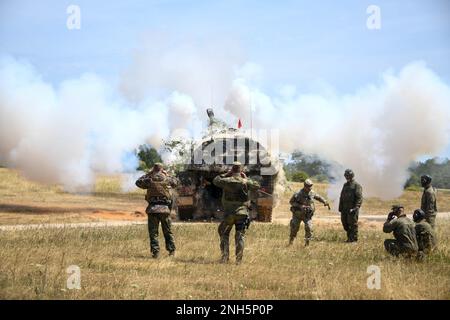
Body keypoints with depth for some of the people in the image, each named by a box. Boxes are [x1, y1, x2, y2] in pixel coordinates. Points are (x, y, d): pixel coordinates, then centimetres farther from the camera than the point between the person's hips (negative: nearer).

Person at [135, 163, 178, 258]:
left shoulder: (150, 180, -3)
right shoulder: (166, 179, 0)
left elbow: (138, 182, 14)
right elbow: (174, 182, 22)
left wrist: (148, 174, 15)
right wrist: (167, 174, 29)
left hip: (152, 208, -1)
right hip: (165, 208, 1)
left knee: (153, 232, 4)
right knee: (168, 231, 13)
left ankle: (155, 251, -4)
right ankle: (171, 250, 14)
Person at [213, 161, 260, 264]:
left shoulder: (226, 181, -6)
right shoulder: (245, 182, -6)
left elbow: (215, 180, 12)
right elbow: (257, 185, 10)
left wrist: (226, 174, 14)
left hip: (228, 213, 0)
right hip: (242, 213, 0)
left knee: (224, 235, 15)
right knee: (240, 236, 4)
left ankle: (225, 257, 10)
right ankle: (239, 259, -2)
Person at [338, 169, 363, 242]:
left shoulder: (356, 185, -5)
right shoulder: (345, 185, 18)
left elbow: (359, 198, -13)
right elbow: (341, 197, 22)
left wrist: (356, 208, -21)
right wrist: (340, 207, 15)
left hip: (352, 209, -7)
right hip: (344, 209, 7)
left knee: (353, 224, -6)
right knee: (345, 223, 9)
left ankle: (354, 238, -1)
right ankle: (349, 237, 21)